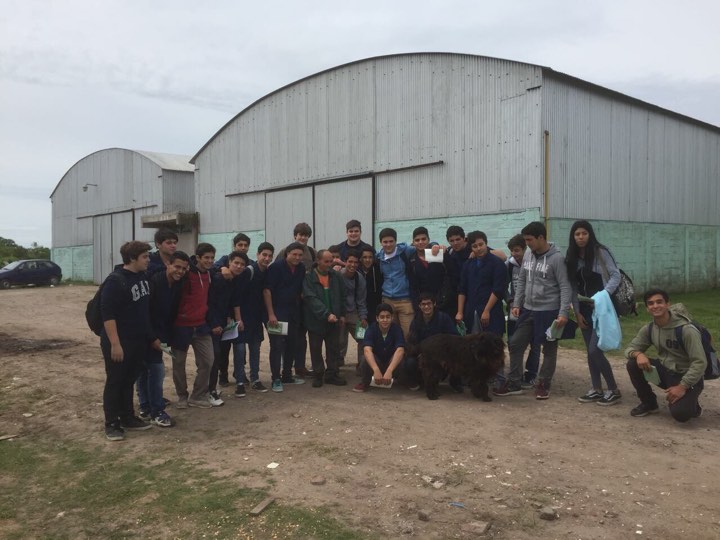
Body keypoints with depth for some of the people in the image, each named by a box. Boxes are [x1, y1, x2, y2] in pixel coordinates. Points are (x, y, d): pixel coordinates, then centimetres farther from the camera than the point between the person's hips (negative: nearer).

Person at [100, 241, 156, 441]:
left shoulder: (143, 278, 7)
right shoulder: (115, 281, -17)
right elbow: (107, 314, -21)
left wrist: (152, 336, 16)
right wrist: (115, 343, -24)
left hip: (138, 341, 7)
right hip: (118, 342, -7)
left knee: (129, 381, 16)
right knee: (115, 382, 4)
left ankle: (128, 417, 27)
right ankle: (111, 423, 14)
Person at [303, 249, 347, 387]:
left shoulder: (336, 276, 4)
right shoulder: (309, 278, -9)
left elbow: (342, 296, 12)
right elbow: (311, 298, -17)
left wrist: (342, 314, 8)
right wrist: (326, 314, -24)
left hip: (334, 320, 3)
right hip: (315, 320, -3)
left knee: (333, 349, 9)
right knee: (316, 350, 7)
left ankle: (331, 374, 19)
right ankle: (318, 375, 19)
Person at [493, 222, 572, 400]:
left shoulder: (556, 258, -13)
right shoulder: (527, 255, 5)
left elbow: (565, 287, -14)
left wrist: (563, 313, -20)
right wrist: (517, 304, 7)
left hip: (549, 311, -6)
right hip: (528, 309, 7)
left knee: (549, 349, 7)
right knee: (515, 344, 6)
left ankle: (543, 384, 20)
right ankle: (513, 384, 15)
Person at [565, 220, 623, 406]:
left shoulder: (601, 252, -9)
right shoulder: (572, 258, 6)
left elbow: (616, 276, -9)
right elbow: (574, 286, 7)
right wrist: (577, 312, 4)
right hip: (585, 309, 6)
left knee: (595, 350, -10)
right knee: (590, 351, 9)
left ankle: (614, 391, 5)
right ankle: (597, 389, 21)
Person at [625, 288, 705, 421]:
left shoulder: (686, 330, -24)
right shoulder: (648, 329, -4)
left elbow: (700, 363, -23)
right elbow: (630, 348, 1)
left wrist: (682, 386, -26)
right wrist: (638, 354, -23)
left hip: (687, 378, -6)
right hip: (665, 371, 6)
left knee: (680, 414, -29)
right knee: (633, 364, -16)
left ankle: (691, 406, 10)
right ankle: (649, 403, 5)